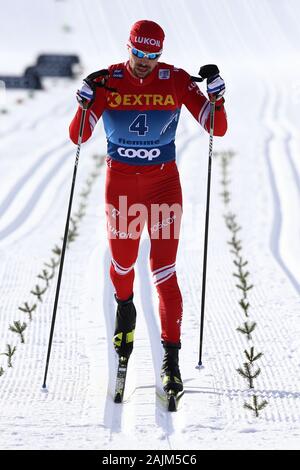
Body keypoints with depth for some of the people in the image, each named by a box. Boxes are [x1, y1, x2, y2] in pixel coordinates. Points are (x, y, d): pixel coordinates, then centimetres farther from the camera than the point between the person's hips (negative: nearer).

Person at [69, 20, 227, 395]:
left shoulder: (177, 80, -8)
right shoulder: (107, 81, -8)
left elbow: (217, 129, -7)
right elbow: (78, 136, -12)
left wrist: (216, 96, -24)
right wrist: (85, 102, -29)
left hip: (163, 181, -1)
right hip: (121, 183, 1)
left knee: (164, 270, -9)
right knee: (122, 262, 15)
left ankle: (171, 358, -8)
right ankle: (124, 308, 51)